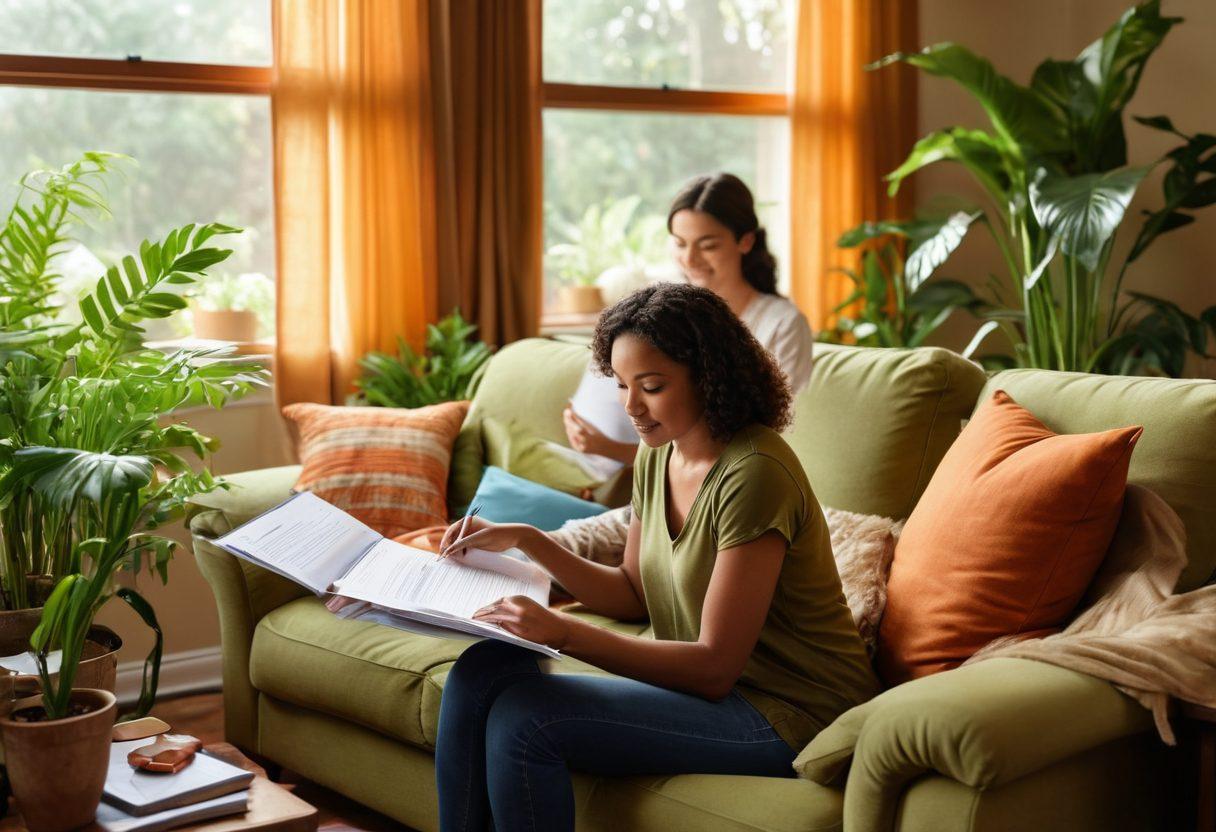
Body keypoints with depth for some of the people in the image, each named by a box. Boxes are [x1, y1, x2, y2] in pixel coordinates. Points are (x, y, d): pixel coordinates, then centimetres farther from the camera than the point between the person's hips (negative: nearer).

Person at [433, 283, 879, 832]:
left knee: (523, 720, -22)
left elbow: (715, 667, -22)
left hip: (787, 713, -8)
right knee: (480, 671, -8)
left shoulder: (752, 473, -21)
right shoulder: (657, 457, 6)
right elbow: (634, 596, 16)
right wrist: (525, 540, 4)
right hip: (706, 680, 8)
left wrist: (565, 633, -29)